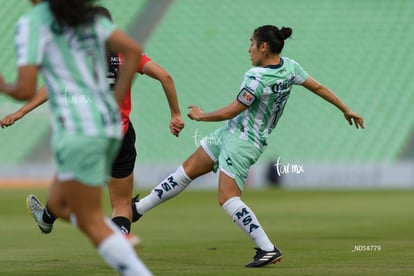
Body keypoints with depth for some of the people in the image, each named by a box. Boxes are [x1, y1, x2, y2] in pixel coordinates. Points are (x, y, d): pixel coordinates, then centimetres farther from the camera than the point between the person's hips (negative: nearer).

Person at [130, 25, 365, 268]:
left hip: (242, 141, -10)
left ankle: (268, 250, -13)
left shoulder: (257, 78, -25)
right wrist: (346, 110, 18)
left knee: (228, 199, -14)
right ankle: (138, 209, 22)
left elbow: (230, 112, -18)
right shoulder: (289, 67, -1)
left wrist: (200, 116, -1)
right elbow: (319, 87, 6)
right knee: (188, 170, 14)